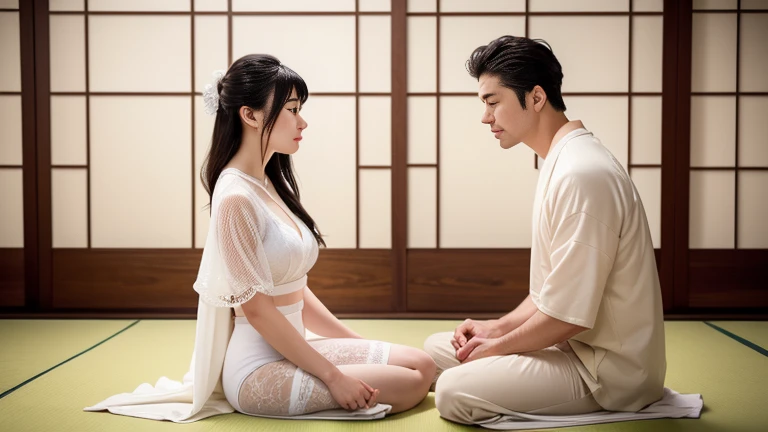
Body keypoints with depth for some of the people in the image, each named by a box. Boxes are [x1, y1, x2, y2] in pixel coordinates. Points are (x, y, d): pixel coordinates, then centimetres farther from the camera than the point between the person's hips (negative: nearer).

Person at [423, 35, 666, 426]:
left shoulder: (581, 174, -24)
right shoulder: (561, 162, 10)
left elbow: (568, 316, -24)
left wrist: (498, 346, -9)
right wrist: (499, 327, 5)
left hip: (609, 367, -10)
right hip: (580, 346, 10)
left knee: (453, 391, -25)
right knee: (438, 347, 11)